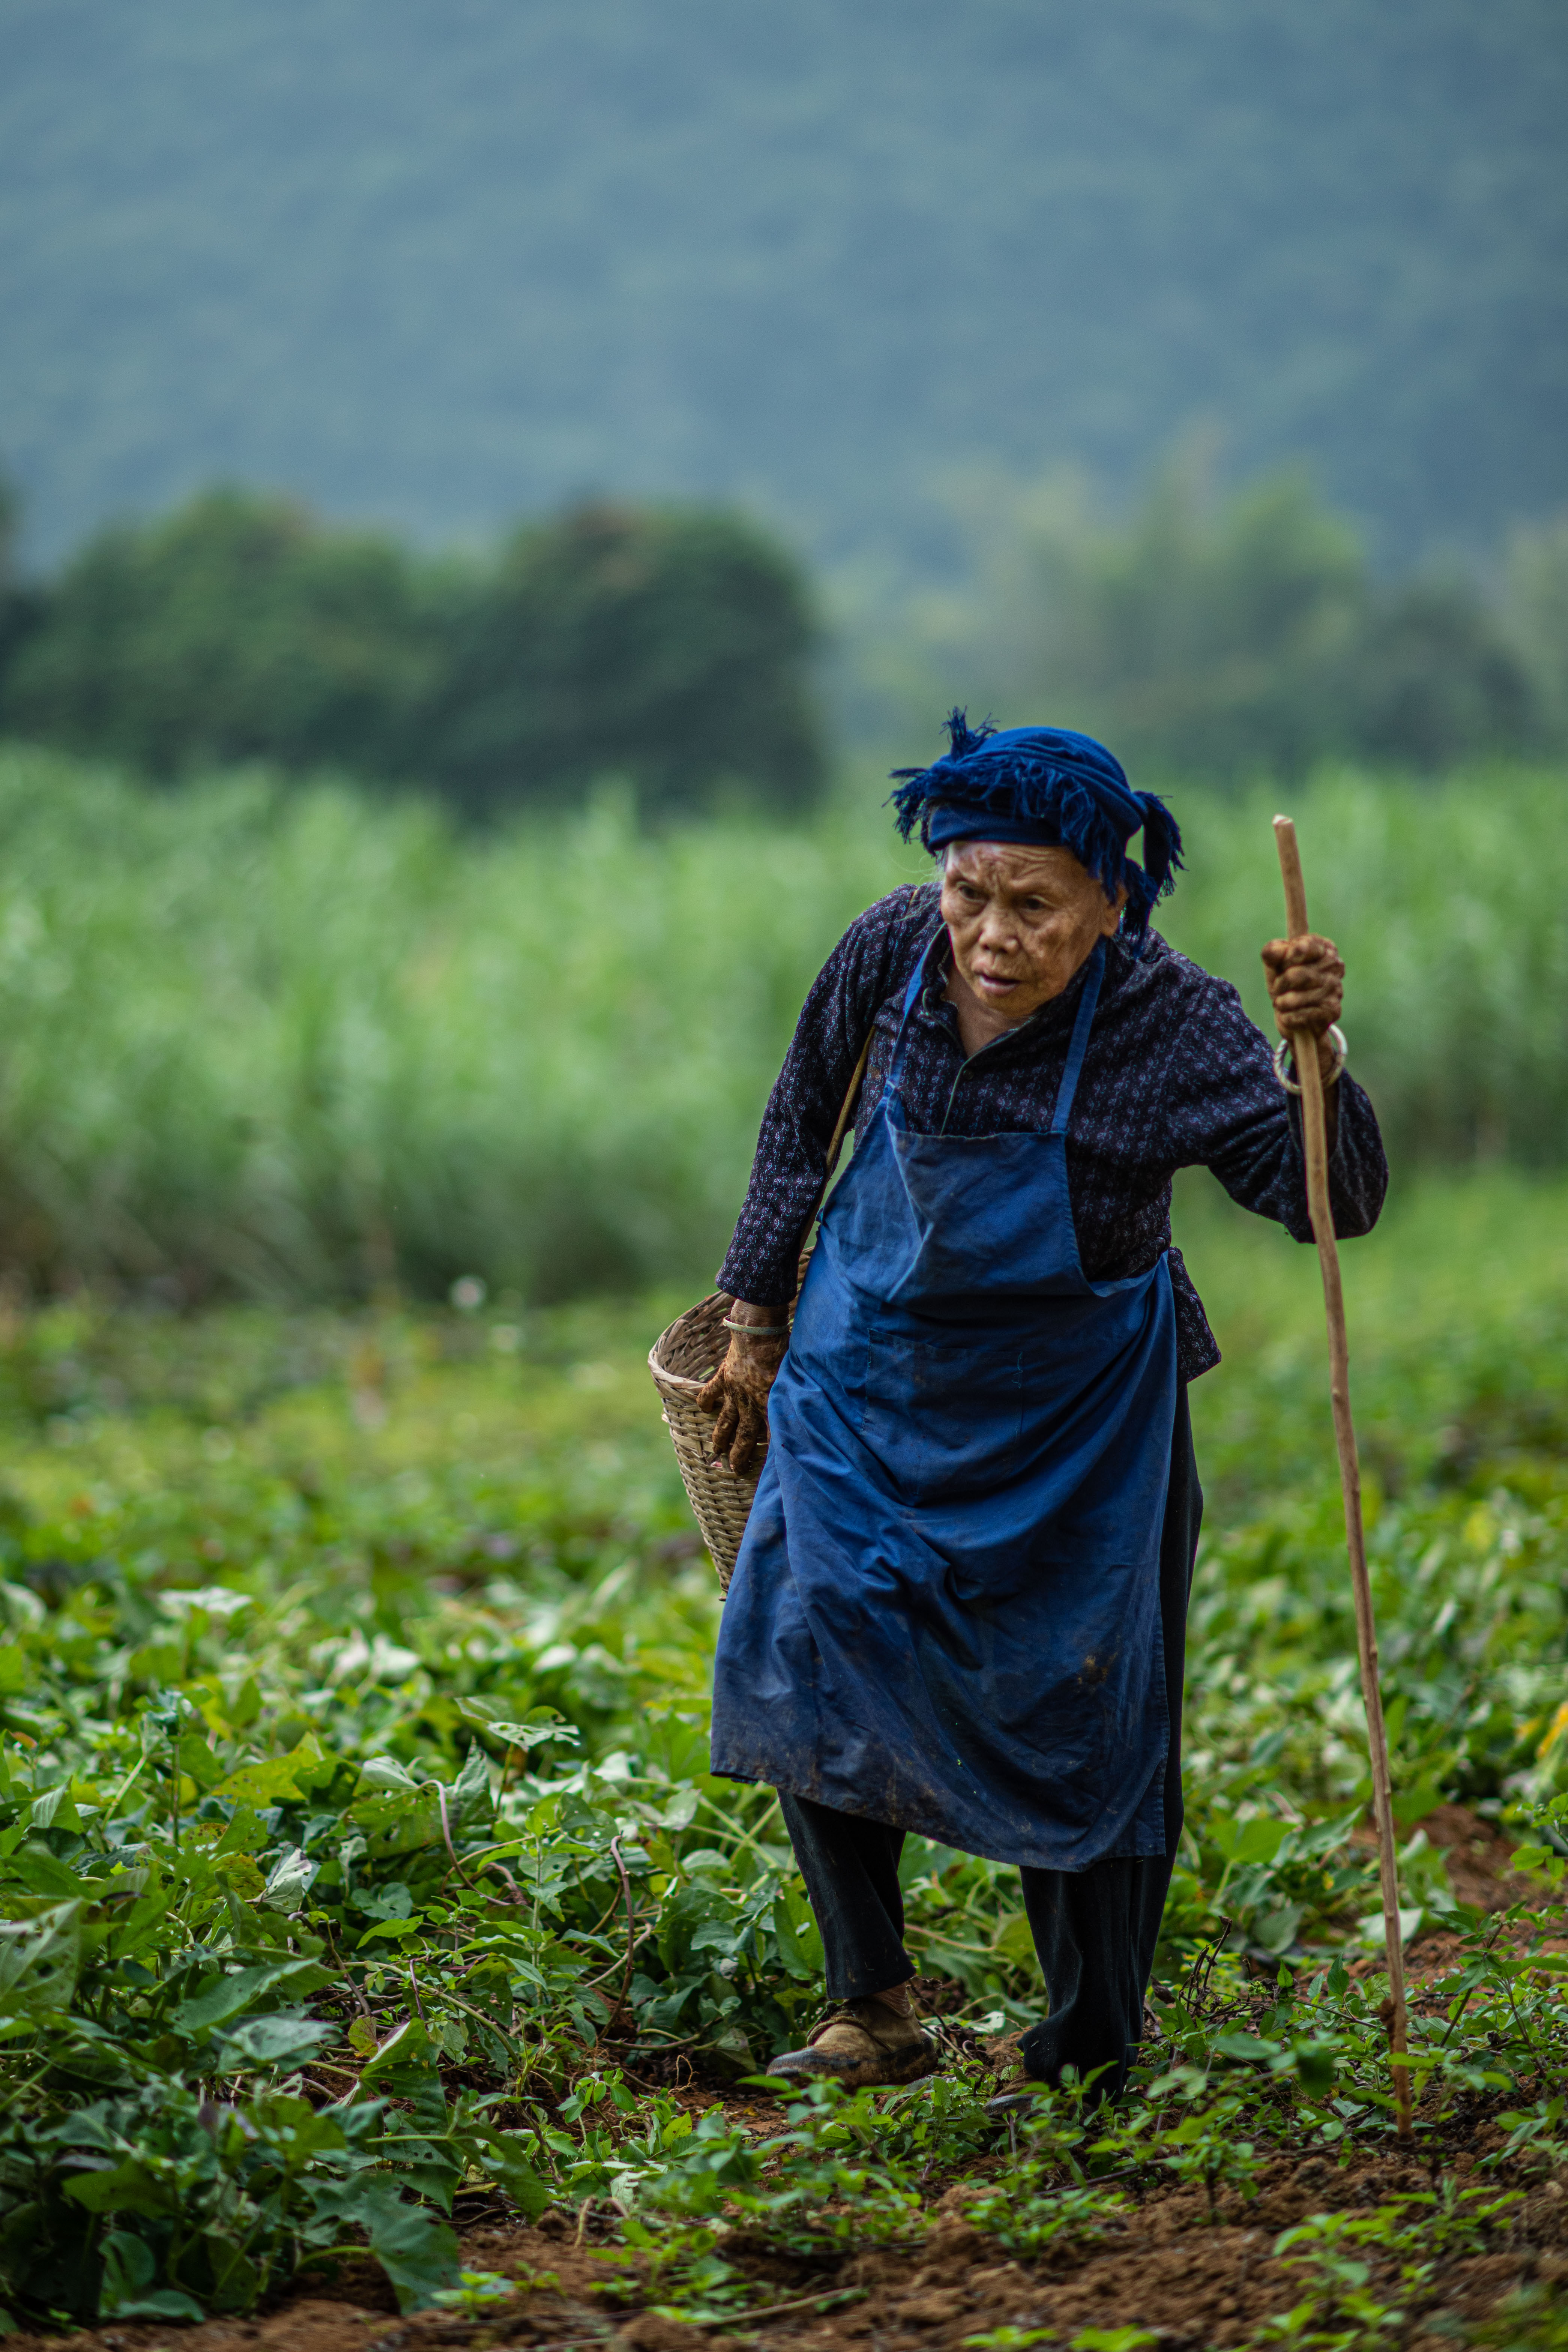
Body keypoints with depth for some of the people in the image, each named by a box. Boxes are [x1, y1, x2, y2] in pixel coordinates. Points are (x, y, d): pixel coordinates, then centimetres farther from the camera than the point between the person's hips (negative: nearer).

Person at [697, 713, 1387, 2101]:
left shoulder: (1170, 1023, -25)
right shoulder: (894, 952, -16)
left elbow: (1335, 1203, -31)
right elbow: (804, 1119, 3)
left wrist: (1315, 1055, -49)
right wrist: (757, 1322, 9)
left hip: (1075, 1412, -3)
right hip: (877, 1375, 3)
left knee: (1079, 1724, 3)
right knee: (804, 1658, -2)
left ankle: (1091, 2056, 19)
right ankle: (875, 2015, 12)